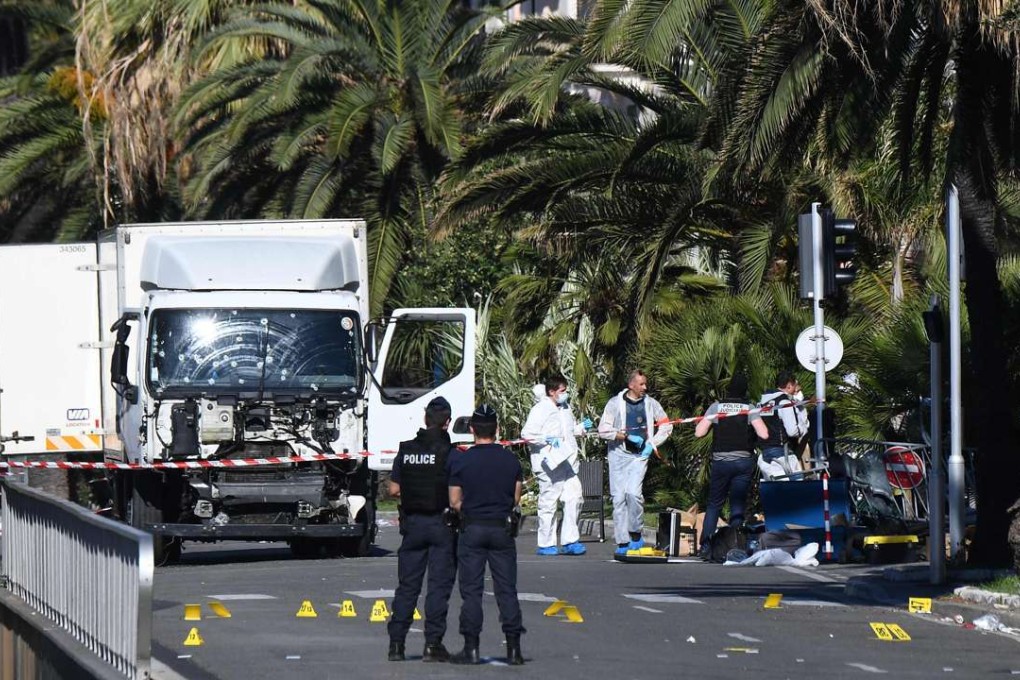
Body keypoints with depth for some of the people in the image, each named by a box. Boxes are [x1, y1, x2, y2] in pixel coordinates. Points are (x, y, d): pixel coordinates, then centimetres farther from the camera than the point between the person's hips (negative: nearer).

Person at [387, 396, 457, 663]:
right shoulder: (450, 453, -10)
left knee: (407, 584, 10)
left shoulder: (406, 450, 2)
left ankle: (396, 642, 7)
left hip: (412, 521, 4)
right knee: (439, 585, 1)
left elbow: (394, 489, 5)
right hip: (441, 523, -4)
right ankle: (433, 643, -2)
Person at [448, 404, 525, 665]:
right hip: (503, 529, 2)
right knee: (506, 589, 5)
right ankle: (513, 648, 2)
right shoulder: (511, 460, 0)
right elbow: (516, 498, 5)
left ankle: (471, 648, 0)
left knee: (471, 590, 2)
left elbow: (455, 502, -5)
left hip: (472, 529, -2)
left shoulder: (460, 462, -7)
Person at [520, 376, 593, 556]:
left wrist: (581, 428, 13)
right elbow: (526, 434, -15)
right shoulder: (540, 410, -8)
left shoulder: (565, 408, 17)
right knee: (548, 503, -2)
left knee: (574, 497, 1)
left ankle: (570, 541, 6)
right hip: (549, 464, -7)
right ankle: (546, 544, 5)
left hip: (568, 462, 7)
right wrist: (547, 439, -22)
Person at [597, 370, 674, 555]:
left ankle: (636, 535, -3)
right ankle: (622, 542, 3)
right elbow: (603, 430, -7)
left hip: (639, 456, 0)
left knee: (633, 492, -20)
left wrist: (653, 444, 4)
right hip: (619, 454, 0)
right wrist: (627, 436, -14)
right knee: (619, 497, -2)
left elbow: (666, 425, 16)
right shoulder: (615, 404, -3)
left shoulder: (650, 403, 5)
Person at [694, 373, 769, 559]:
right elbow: (764, 434, -9)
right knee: (738, 506, 6)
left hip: (720, 461, 0)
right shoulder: (749, 408, -1)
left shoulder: (716, 407, 0)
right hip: (744, 461, 0)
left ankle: (705, 545, 2)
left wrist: (710, 421, 16)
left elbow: (699, 432, -3)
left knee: (714, 504, 11)